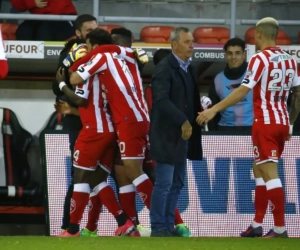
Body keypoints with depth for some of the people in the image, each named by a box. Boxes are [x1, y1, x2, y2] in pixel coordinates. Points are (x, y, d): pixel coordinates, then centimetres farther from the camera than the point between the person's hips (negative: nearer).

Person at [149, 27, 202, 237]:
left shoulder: (188, 69, 15)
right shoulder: (164, 69, -11)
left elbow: (191, 100, 13)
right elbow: (161, 100, -22)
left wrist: (191, 124, -2)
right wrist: (183, 121, -25)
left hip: (183, 134, 9)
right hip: (167, 134, -9)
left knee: (177, 184, 11)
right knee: (164, 183, -7)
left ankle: (168, 225, 16)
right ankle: (158, 227, -3)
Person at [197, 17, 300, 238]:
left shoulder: (260, 59, -11)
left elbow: (243, 91, -18)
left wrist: (214, 110, -17)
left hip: (266, 123, -7)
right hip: (282, 122, 7)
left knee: (270, 173, -8)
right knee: (259, 169, 16)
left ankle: (280, 229, -11)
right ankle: (257, 225, 16)